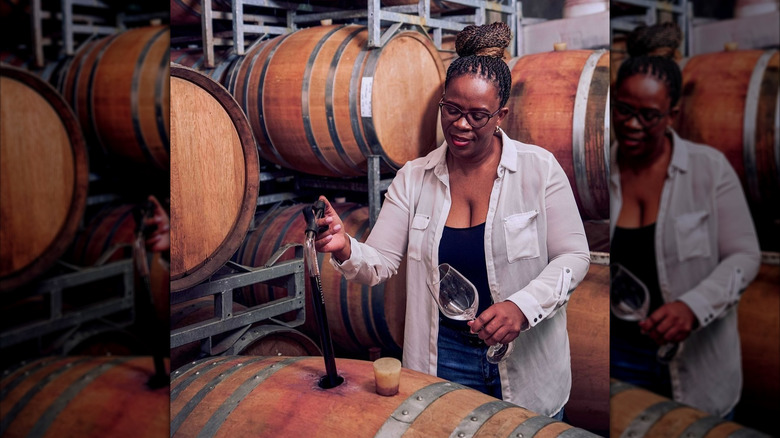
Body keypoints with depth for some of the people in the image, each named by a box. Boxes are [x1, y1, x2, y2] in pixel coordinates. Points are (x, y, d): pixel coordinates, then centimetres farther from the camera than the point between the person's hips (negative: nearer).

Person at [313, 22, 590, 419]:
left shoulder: (539, 169, -8)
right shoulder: (413, 178, -2)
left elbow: (573, 256, -7)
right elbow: (379, 264, -6)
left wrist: (523, 305, -23)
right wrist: (345, 250, -28)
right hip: (444, 356, 1)